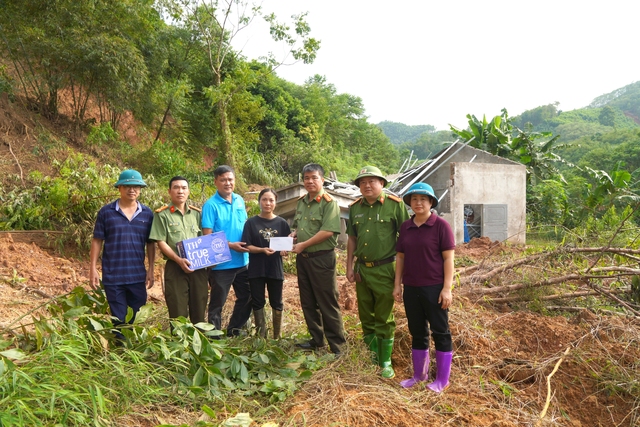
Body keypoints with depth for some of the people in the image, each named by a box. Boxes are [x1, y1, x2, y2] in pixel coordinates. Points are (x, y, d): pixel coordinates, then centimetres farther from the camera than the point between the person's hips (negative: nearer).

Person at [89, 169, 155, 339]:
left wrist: (151, 270, 3)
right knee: (118, 319, 8)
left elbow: (150, 244, 6)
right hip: (112, 276, -2)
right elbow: (97, 241, 1)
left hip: (138, 276, 2)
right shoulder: (106, 212, -2)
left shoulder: (147, 214, 4)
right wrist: (93, 268, -4)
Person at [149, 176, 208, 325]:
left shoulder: (196, 213, 13)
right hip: (175, 268, -3)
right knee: (178, 313, 0)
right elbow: (161, 242, -5)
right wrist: (179, 260, -18)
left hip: (198, 267, 4)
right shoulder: (162, 214, 1)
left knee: (199, 310, 9)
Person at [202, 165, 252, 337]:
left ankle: (233, 331, 32)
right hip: (221, 263, -6)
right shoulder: (211, 205, -12)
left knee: (247, 298, 15)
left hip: (242, 261, 7)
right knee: (217, 303, 7)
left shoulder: (240, 200, 7)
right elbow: (208, 236, -15)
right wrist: (231, 245, -22)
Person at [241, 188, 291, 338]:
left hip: (275, 268, 1)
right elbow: (247, 246, -6)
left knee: (276, 303, 9)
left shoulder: (282, 223, 2)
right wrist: (262, 250, -22)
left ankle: (277, 337, 21)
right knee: (257, 302, 6)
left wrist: (285, 251, -17)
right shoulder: (251, 223, -2)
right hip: (256, 269, -1)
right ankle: (261, 336, 18)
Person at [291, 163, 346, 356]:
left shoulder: (329, 203, -12)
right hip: (303, 258, 8)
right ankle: (316, 339, 30)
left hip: (322, 258, -8)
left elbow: (327, 231, -21)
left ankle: (336, 346, 9)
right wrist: (292, 237, 0)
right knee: (308, 302, 16)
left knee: (327, 304, -1)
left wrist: (303, 244, -17)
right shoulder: (301, 202, 11)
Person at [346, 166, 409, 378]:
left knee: (384, 319, 4)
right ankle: (372, 358, 29)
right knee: (366, 317, 14)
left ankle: (386, 362, 17)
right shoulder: (355, 208, 7)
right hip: (362, 269, 5)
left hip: (384, 269, -5)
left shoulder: (395, 205, -8)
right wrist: (349, 267, 10)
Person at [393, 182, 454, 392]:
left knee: (440, 332, 6)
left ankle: (442, 379, 19)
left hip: (434, 288, -5)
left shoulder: (441, 225, -8)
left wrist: (447, 288, -14)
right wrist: (397, 284, 8)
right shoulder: (405, 227, 7)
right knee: (417, 332, 15)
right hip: (411, 288, 5)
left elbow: (448, 258, -10)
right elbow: (400, 257, 11)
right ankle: (419, 375, 29)